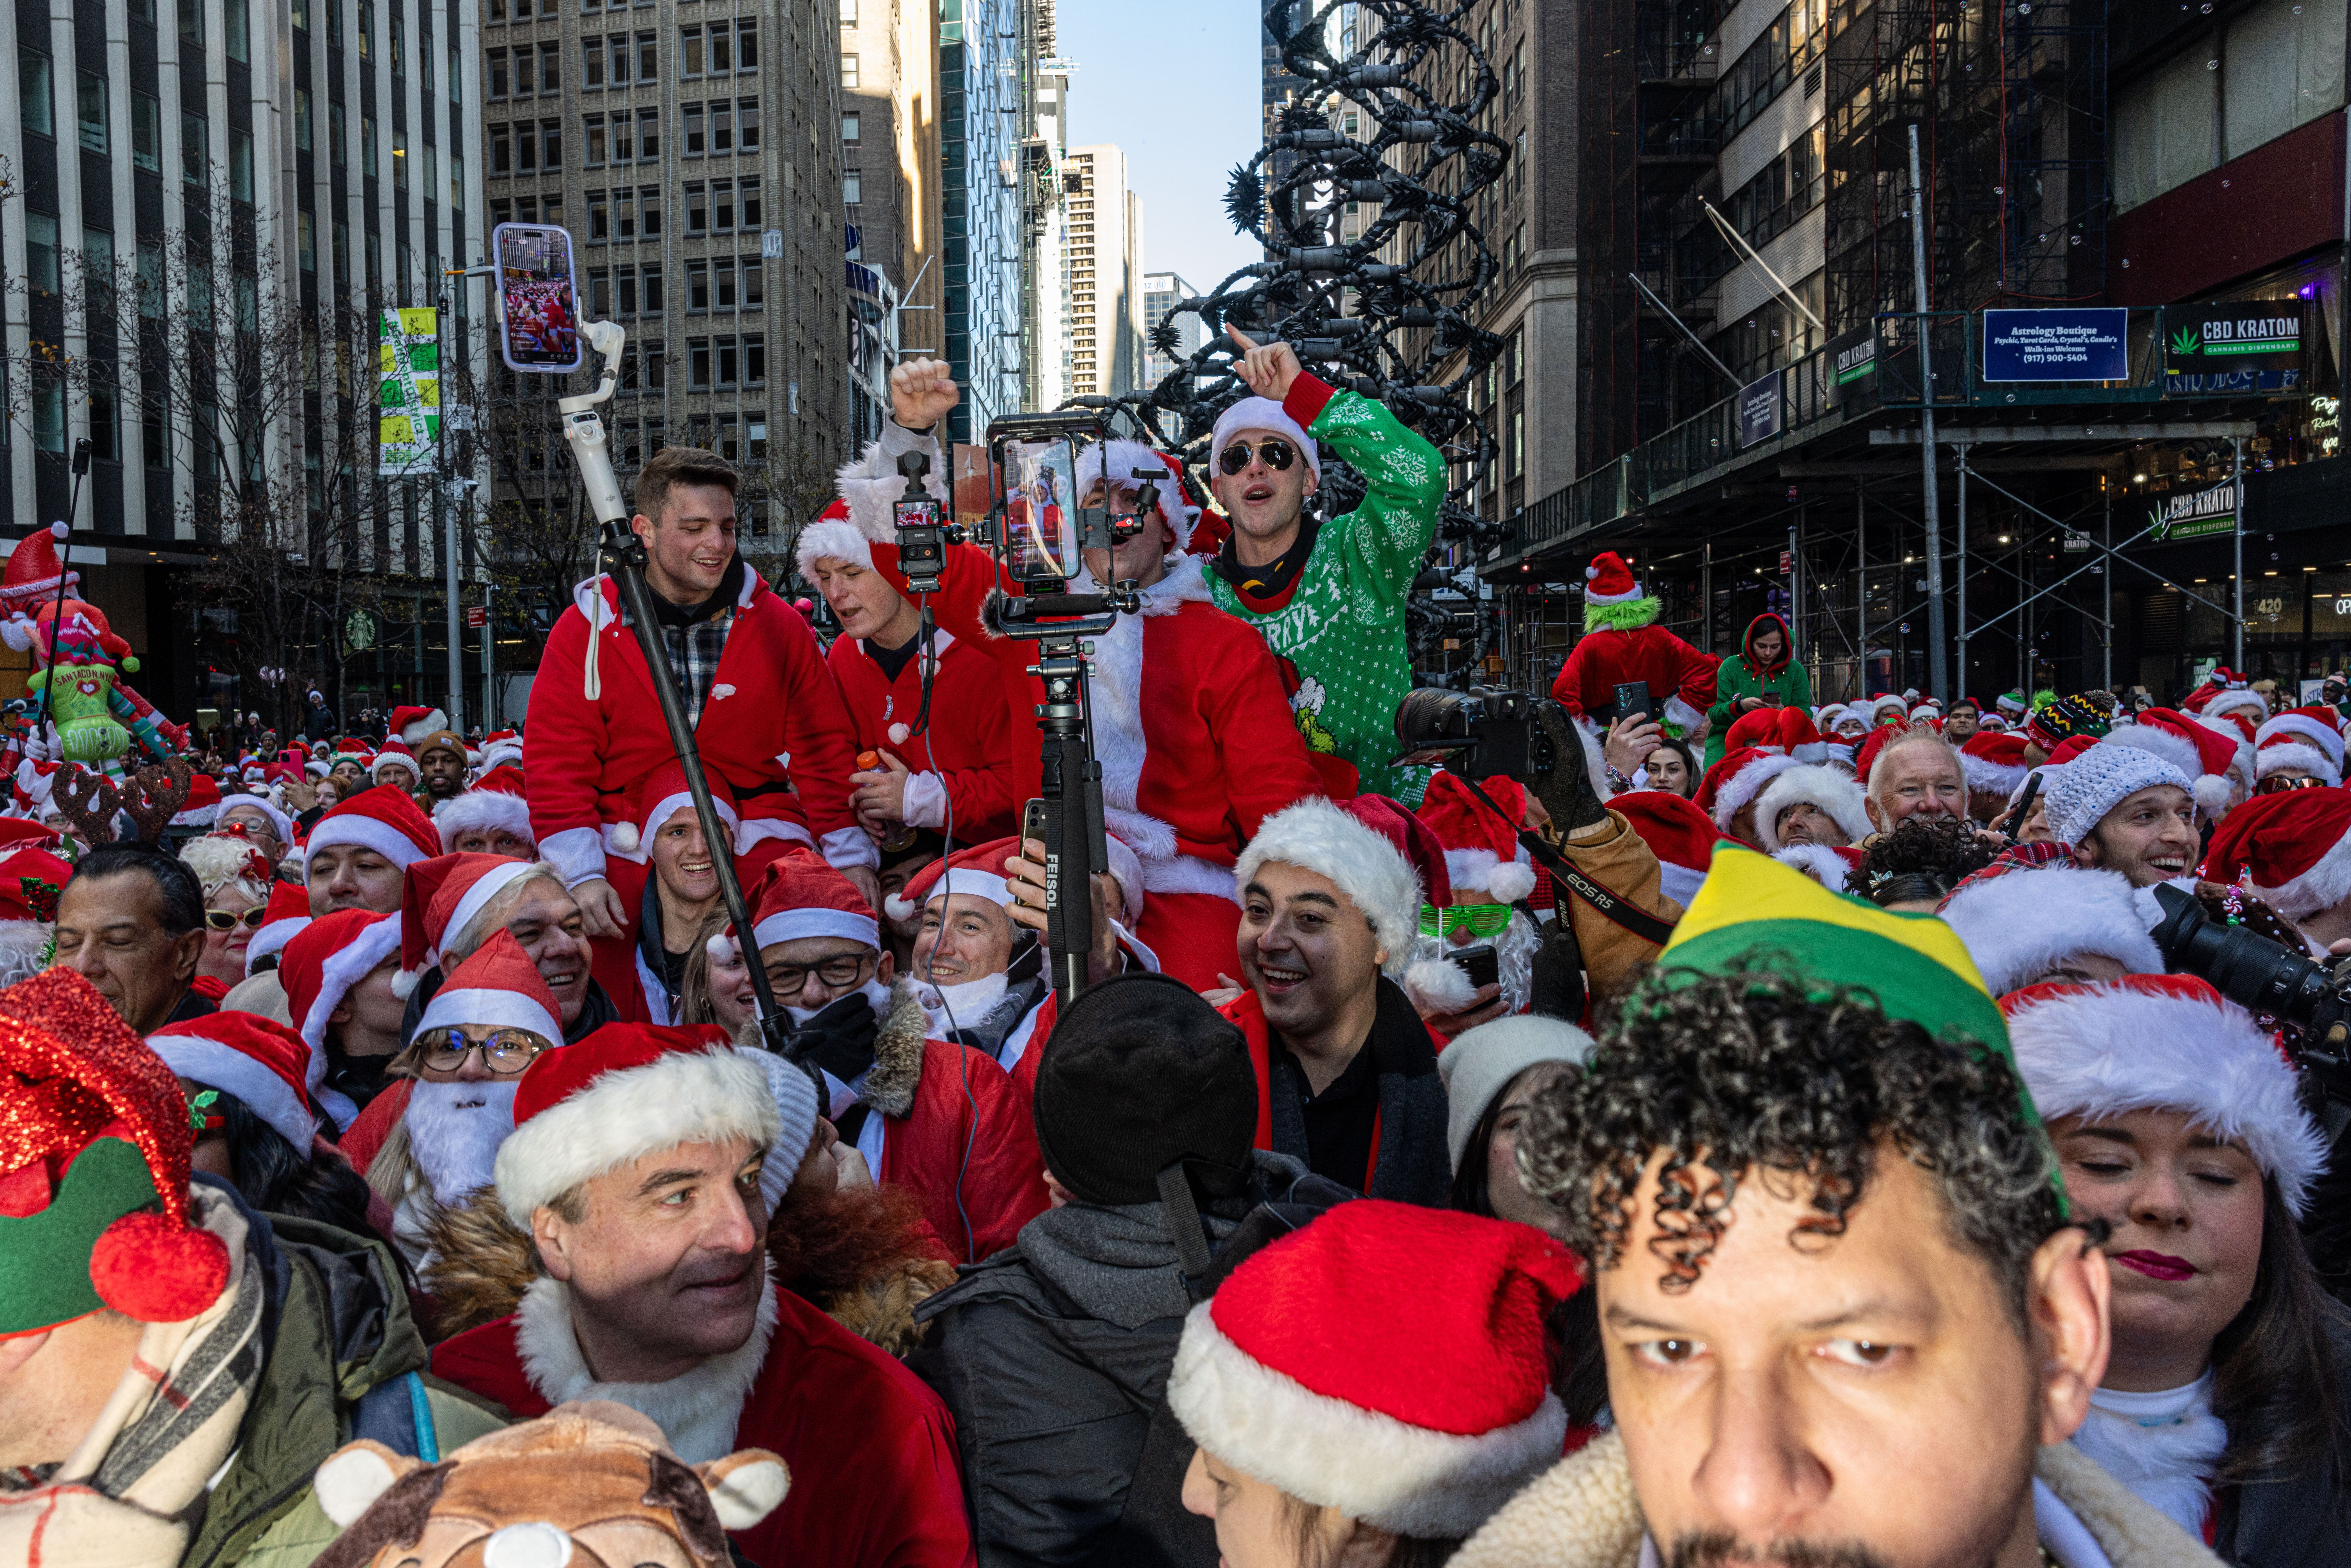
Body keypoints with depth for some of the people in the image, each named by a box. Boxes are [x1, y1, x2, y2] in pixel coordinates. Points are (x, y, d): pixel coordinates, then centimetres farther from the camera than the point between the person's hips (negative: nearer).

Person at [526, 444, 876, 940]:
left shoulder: (781, 626, 6)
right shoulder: (584, 632, 2)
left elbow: (824, 751, 10)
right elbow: (557, 766, 0)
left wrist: (851, 857, 2)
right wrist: (581, 875, -13)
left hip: (760, 841, 1)